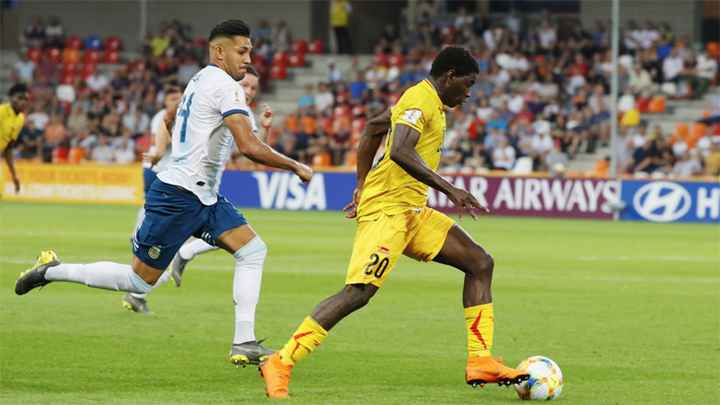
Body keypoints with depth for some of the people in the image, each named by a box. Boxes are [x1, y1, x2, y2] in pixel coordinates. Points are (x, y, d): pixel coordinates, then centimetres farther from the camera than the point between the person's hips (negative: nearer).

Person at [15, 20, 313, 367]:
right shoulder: (226, 86, -15)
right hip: (179, 196, -10)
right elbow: (249, 147, -23)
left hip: (204, 196, 10)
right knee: (140, 280, -1)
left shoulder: (199, 81, 14)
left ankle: (244, 344, -4)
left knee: (253, 250, -1)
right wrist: (296, 167, -13)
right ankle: (52, 272, 12)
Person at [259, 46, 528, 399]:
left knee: (480, 263, 7)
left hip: (412, 211, 11)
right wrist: (449, 190, -30)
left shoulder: (424, 99, 18)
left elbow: (373, 129, 29)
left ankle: (479, 361, 4)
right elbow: (400, 151, -29)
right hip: (387, 209, -11)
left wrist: (363, 185, 30)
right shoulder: (421, 101, -13)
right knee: (359, 291, -20)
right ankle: (280, 363, -18)